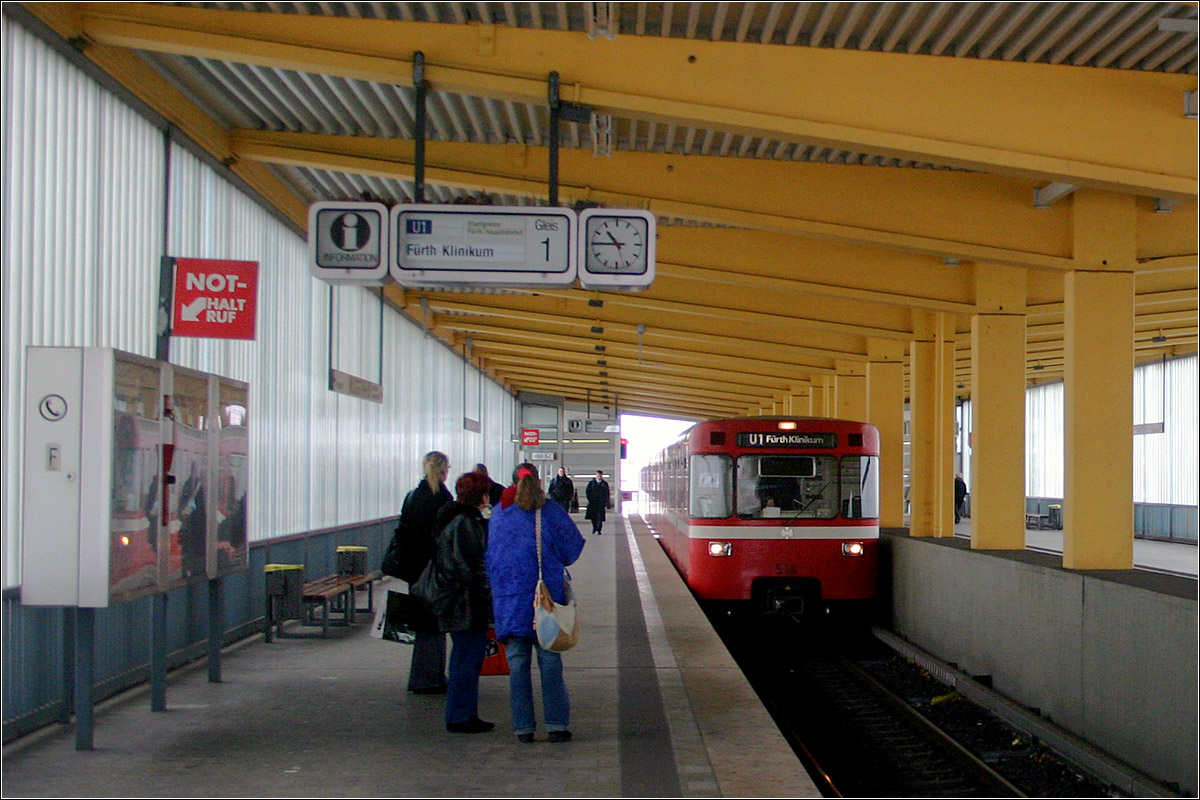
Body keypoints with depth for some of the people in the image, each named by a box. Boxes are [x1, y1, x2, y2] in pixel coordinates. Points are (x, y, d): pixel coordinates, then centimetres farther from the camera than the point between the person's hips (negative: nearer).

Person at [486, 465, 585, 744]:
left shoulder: (499, 514, 4)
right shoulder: (551, 512, -3)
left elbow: (490, 557, 13)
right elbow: (573, 548, 3)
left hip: (508, 599, 1)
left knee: (517, 664, 6)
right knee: (550, 663, 5)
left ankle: (523, 727, 7)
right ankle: (557, 725, 4)